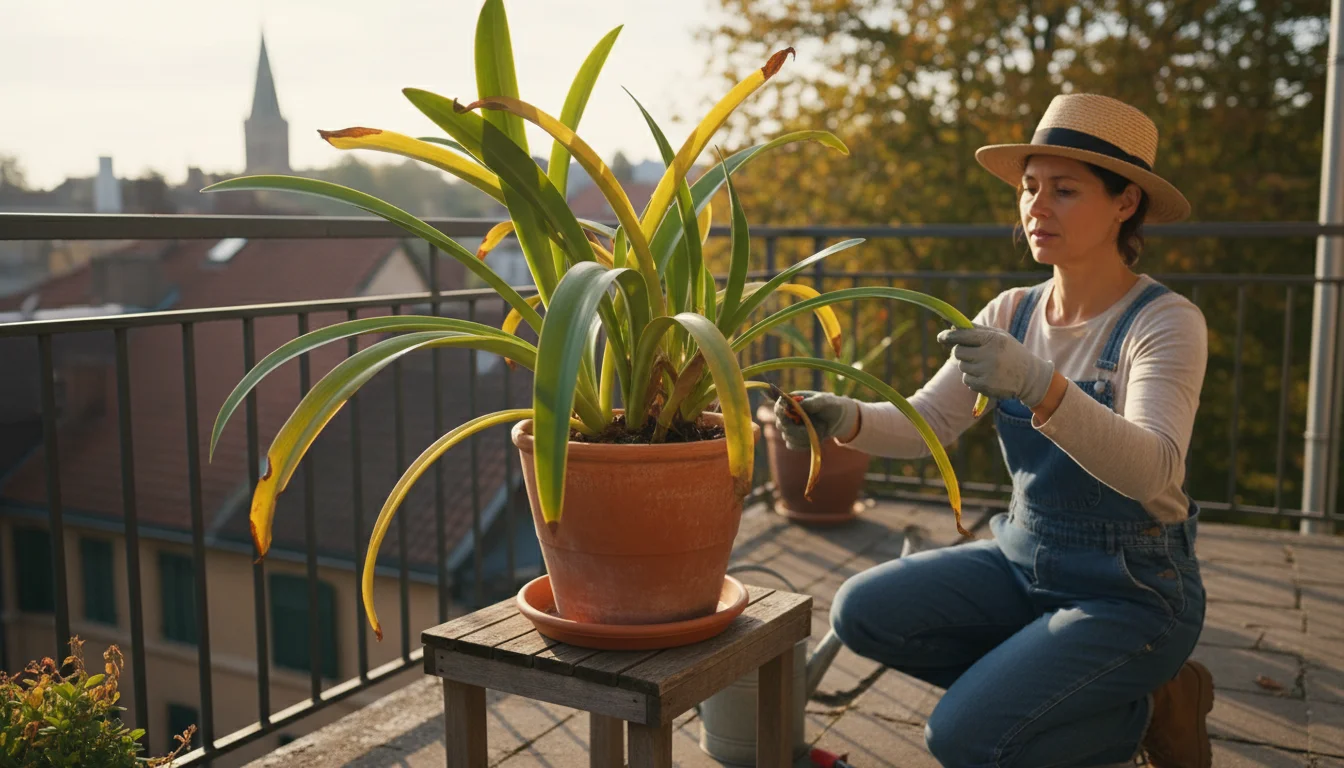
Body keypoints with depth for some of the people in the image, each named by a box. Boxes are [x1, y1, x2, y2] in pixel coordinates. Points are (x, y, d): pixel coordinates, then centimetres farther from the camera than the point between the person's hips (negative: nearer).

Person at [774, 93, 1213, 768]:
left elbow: (1150, 470, -32)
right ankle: (1036, 683, 7)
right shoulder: (1011, 314, 1)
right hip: (1023, 560, 6)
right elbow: (926, 423, -6)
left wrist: (1038, 386, -49)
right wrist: (846, 420, -28)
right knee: (862, 612, -12)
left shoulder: (1165, 321, -16)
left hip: (1134, 590, -6)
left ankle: (1149, 709, 5)